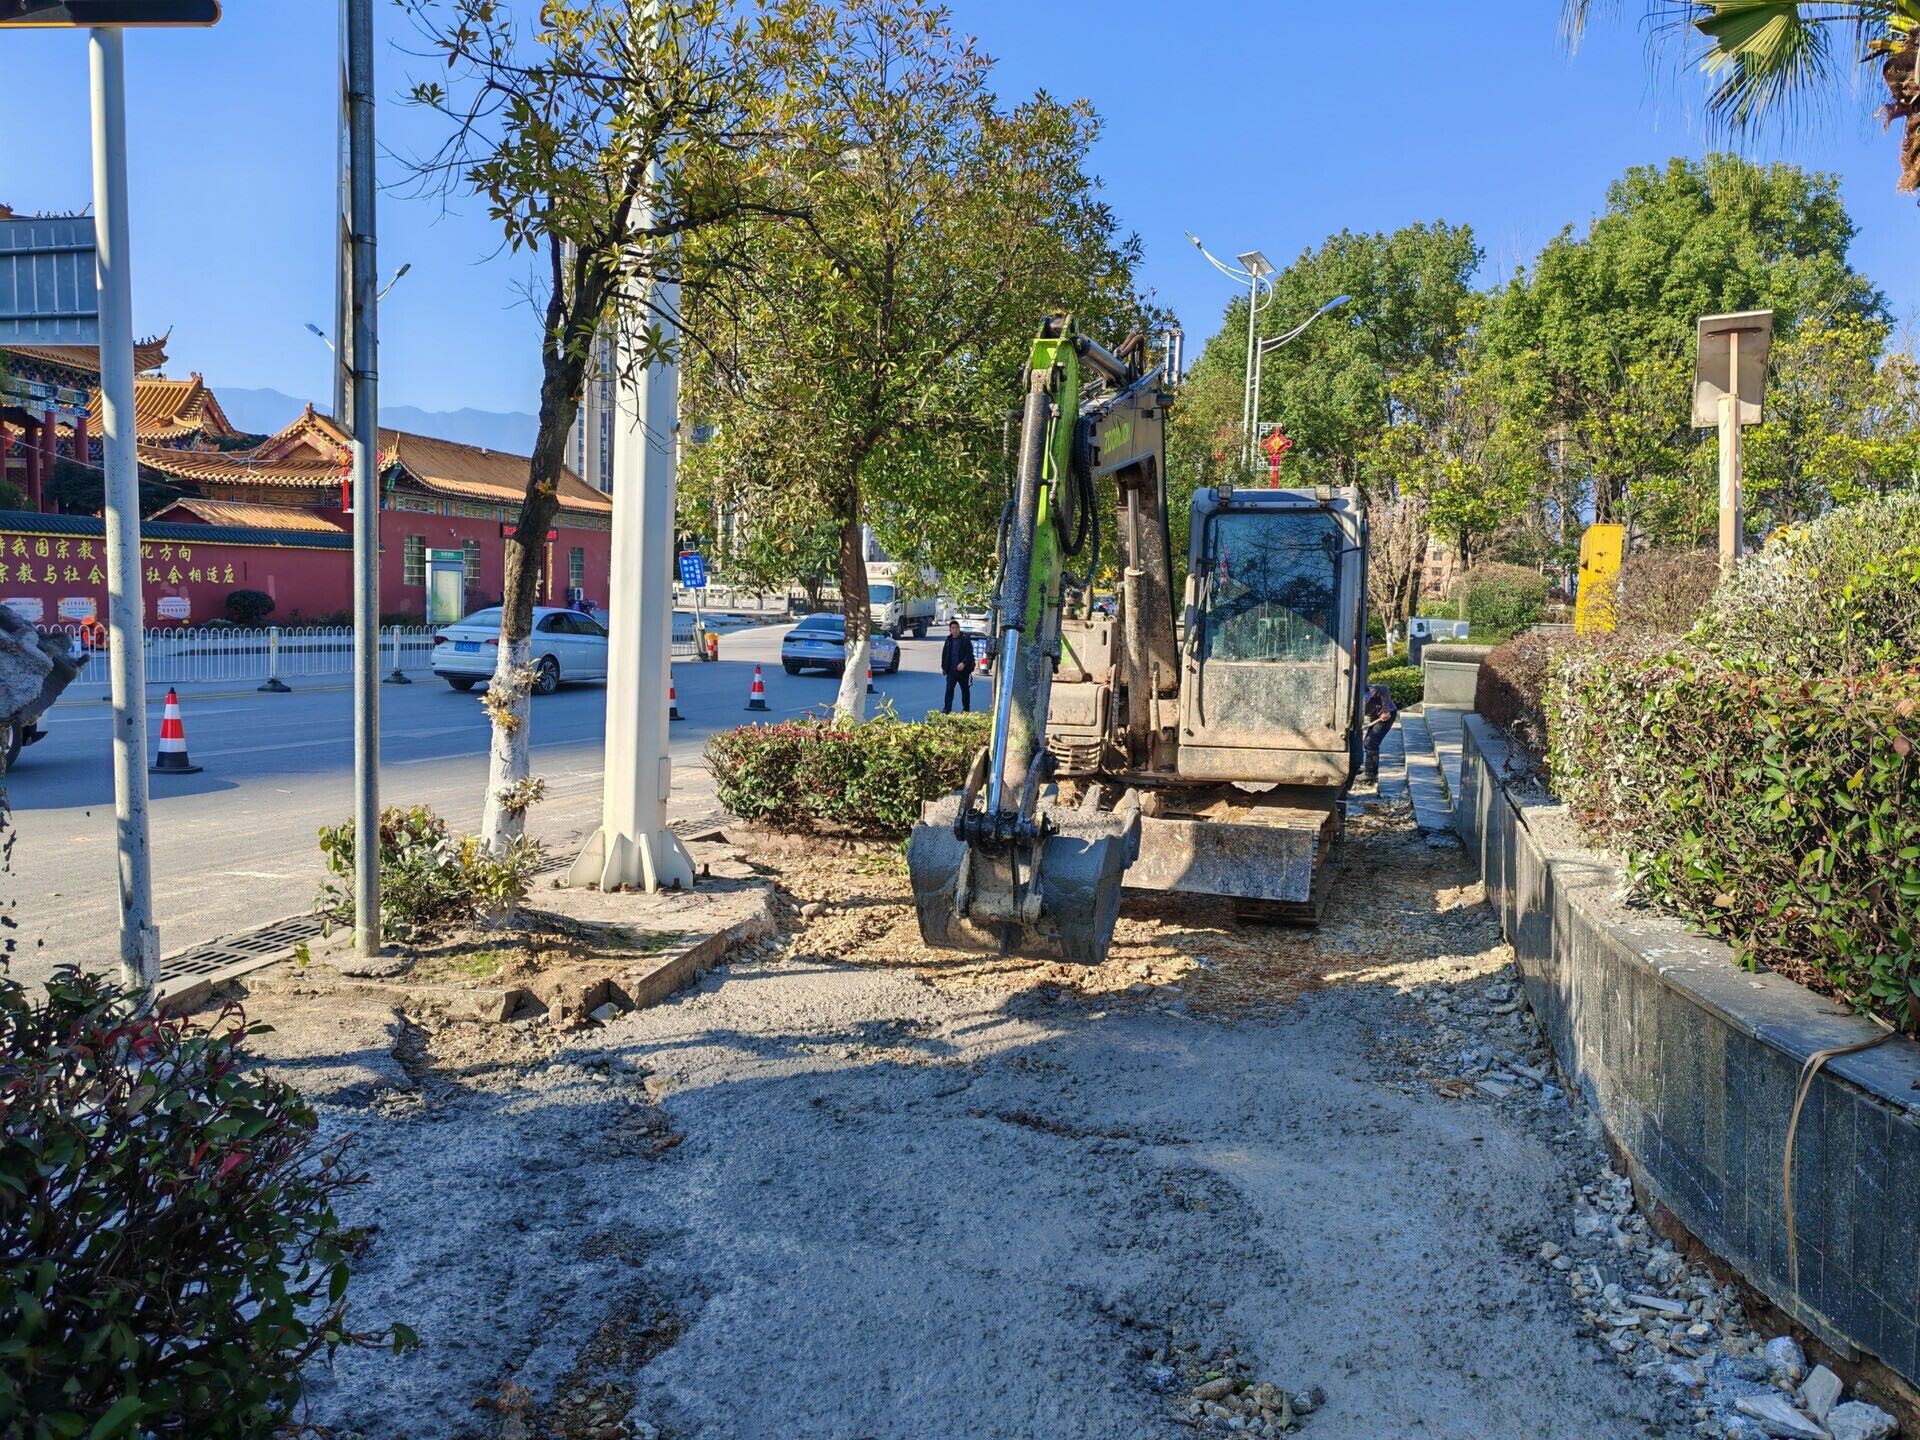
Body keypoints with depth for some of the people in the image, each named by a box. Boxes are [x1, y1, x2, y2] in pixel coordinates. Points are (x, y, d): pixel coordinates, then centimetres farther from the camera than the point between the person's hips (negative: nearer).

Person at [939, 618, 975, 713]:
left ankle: (966, 708, 22)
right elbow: (944, 654, 13)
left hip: (963, 670, -2)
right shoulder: (948, 640, 7)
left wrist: (963, 663, -23)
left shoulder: (965, 640, -5)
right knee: (949, 689, -6)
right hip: (951, 670, 2)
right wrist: (944, 667, 10)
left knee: (965, 689, 10)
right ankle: (947, 708, -7)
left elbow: (969, 654, -10)